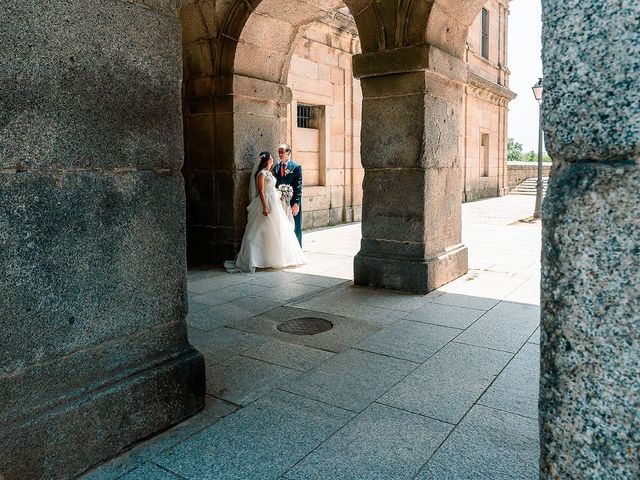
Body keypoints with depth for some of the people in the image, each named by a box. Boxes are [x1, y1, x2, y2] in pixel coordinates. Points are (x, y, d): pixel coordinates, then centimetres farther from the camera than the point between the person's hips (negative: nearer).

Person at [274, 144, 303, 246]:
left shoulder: (296, 167, -6)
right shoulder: (277, 167, 10)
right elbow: (275, 185, 13)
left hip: (292, 203, -4)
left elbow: (298, 187, -9)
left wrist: (296, 204, -15)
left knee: (295, 229, 4)